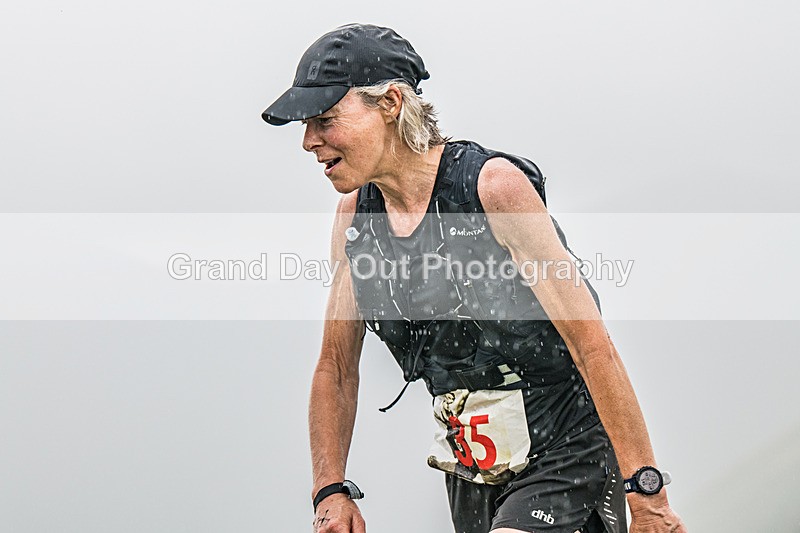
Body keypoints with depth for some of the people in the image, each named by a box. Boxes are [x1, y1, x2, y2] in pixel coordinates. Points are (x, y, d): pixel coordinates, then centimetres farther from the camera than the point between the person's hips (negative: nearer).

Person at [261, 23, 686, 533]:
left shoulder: (494, 185, -18)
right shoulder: (355, 215, 1)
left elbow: (591, 342, -20)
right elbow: (336, 365, 10)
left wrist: (647, 492, -21)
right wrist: (331, 491, 0)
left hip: (564, 458, -7)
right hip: (471, 478, 7)